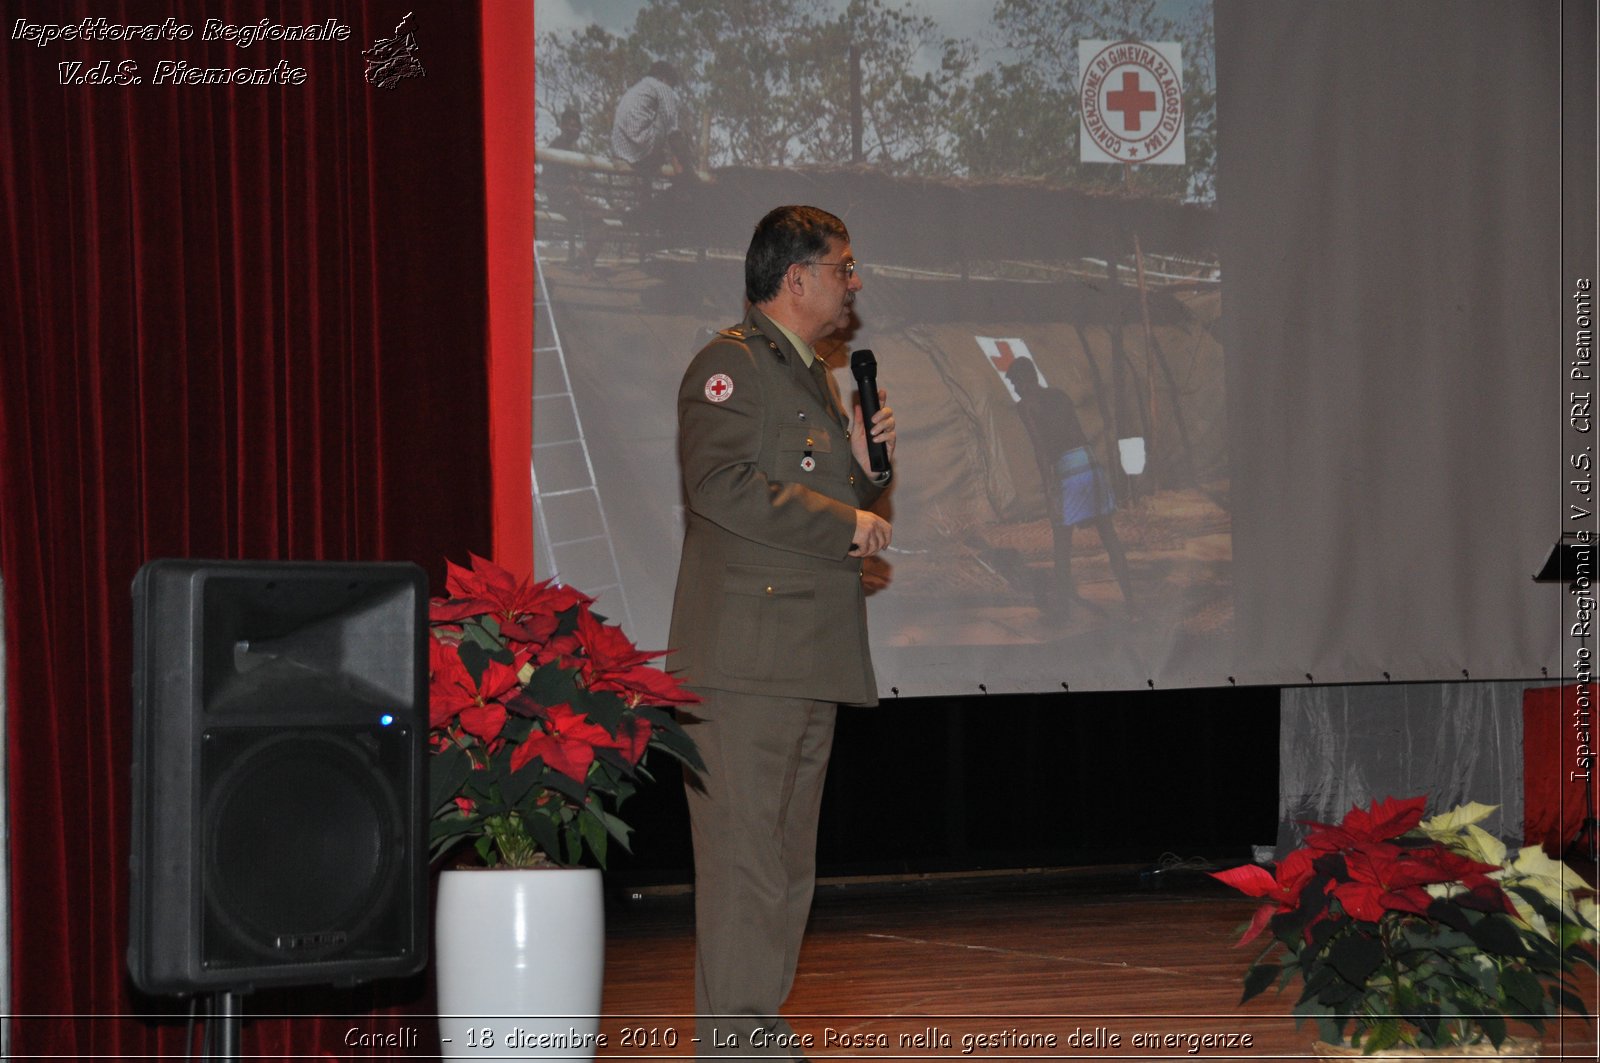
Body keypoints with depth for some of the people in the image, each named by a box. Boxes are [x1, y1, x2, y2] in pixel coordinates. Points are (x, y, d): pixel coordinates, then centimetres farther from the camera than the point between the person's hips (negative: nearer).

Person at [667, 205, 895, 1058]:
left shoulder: (814, 376, 23)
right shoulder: (731, 362, -7)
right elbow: (721, 483, -21)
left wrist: (863, 461, 9)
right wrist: (843, 522, -17)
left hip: (811, 659, 10)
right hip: (746, 657, -10)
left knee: (788, 853, 11)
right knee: (744, 846, -10)